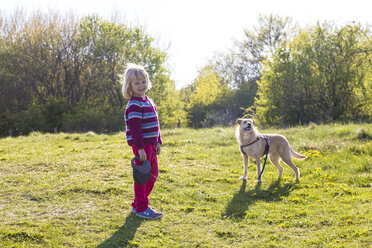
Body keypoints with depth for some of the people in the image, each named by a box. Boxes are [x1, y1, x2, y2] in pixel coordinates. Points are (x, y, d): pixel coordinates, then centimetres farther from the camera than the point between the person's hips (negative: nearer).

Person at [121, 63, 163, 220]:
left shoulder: (149, 102, 14)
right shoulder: (134, 105, -15)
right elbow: (135, 128, -20)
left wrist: (158, 142, 16)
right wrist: (140, 148, -24)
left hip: (150, 144, 10)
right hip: (141, 145, -10)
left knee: (153, 174, 16)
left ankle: (137, 205, 26)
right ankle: (141, 208, 7)